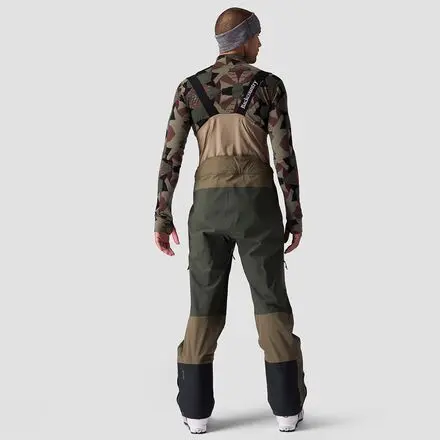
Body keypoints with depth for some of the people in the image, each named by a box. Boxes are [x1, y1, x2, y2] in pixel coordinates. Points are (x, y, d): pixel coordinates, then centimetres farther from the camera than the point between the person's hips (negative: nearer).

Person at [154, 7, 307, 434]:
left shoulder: (189, 87, 8)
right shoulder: (269, 84, 2)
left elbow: (171, 155, 2)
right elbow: (284, 155, -3)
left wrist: (162, 218, 6)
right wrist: (295, 217, 3)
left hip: (208, 202, 2)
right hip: (256, 201, -2)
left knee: (205, 304, 9)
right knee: (271, 300, 7)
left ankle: (196, 407, 6)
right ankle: (286, 405, 7)